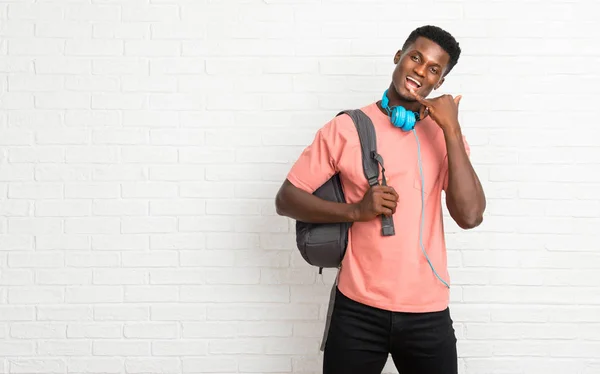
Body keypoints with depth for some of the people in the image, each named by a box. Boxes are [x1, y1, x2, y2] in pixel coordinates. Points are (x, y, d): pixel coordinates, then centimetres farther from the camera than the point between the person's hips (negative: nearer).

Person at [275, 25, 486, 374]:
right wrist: (356, 210, -14)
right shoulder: (346, 129, -2)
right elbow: (286, 199, -1)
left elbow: (470, 215, -10)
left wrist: (452, 129, -12)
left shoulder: (444, 135, 3)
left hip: (428, 312, 2)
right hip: (358, 309, -2)